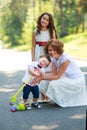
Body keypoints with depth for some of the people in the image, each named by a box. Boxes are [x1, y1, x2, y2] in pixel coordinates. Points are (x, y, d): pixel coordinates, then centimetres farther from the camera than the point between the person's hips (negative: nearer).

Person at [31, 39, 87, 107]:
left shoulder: (65, 58, -27)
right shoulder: (54, 58, -3)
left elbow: (57, 76, -26)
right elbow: (54, 73, -9)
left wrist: (42, 78, -27)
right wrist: (42, 75, -25)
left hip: (76, 81, -8)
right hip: (67, 78, 8)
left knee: (53, 84, -26)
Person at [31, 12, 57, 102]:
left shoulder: (52, 31, 1)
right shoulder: (35, 32, 4)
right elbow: (33, 46, 5)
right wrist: (33, 60, -1)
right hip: (39, 55, 1)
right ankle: (42, 98, 9)